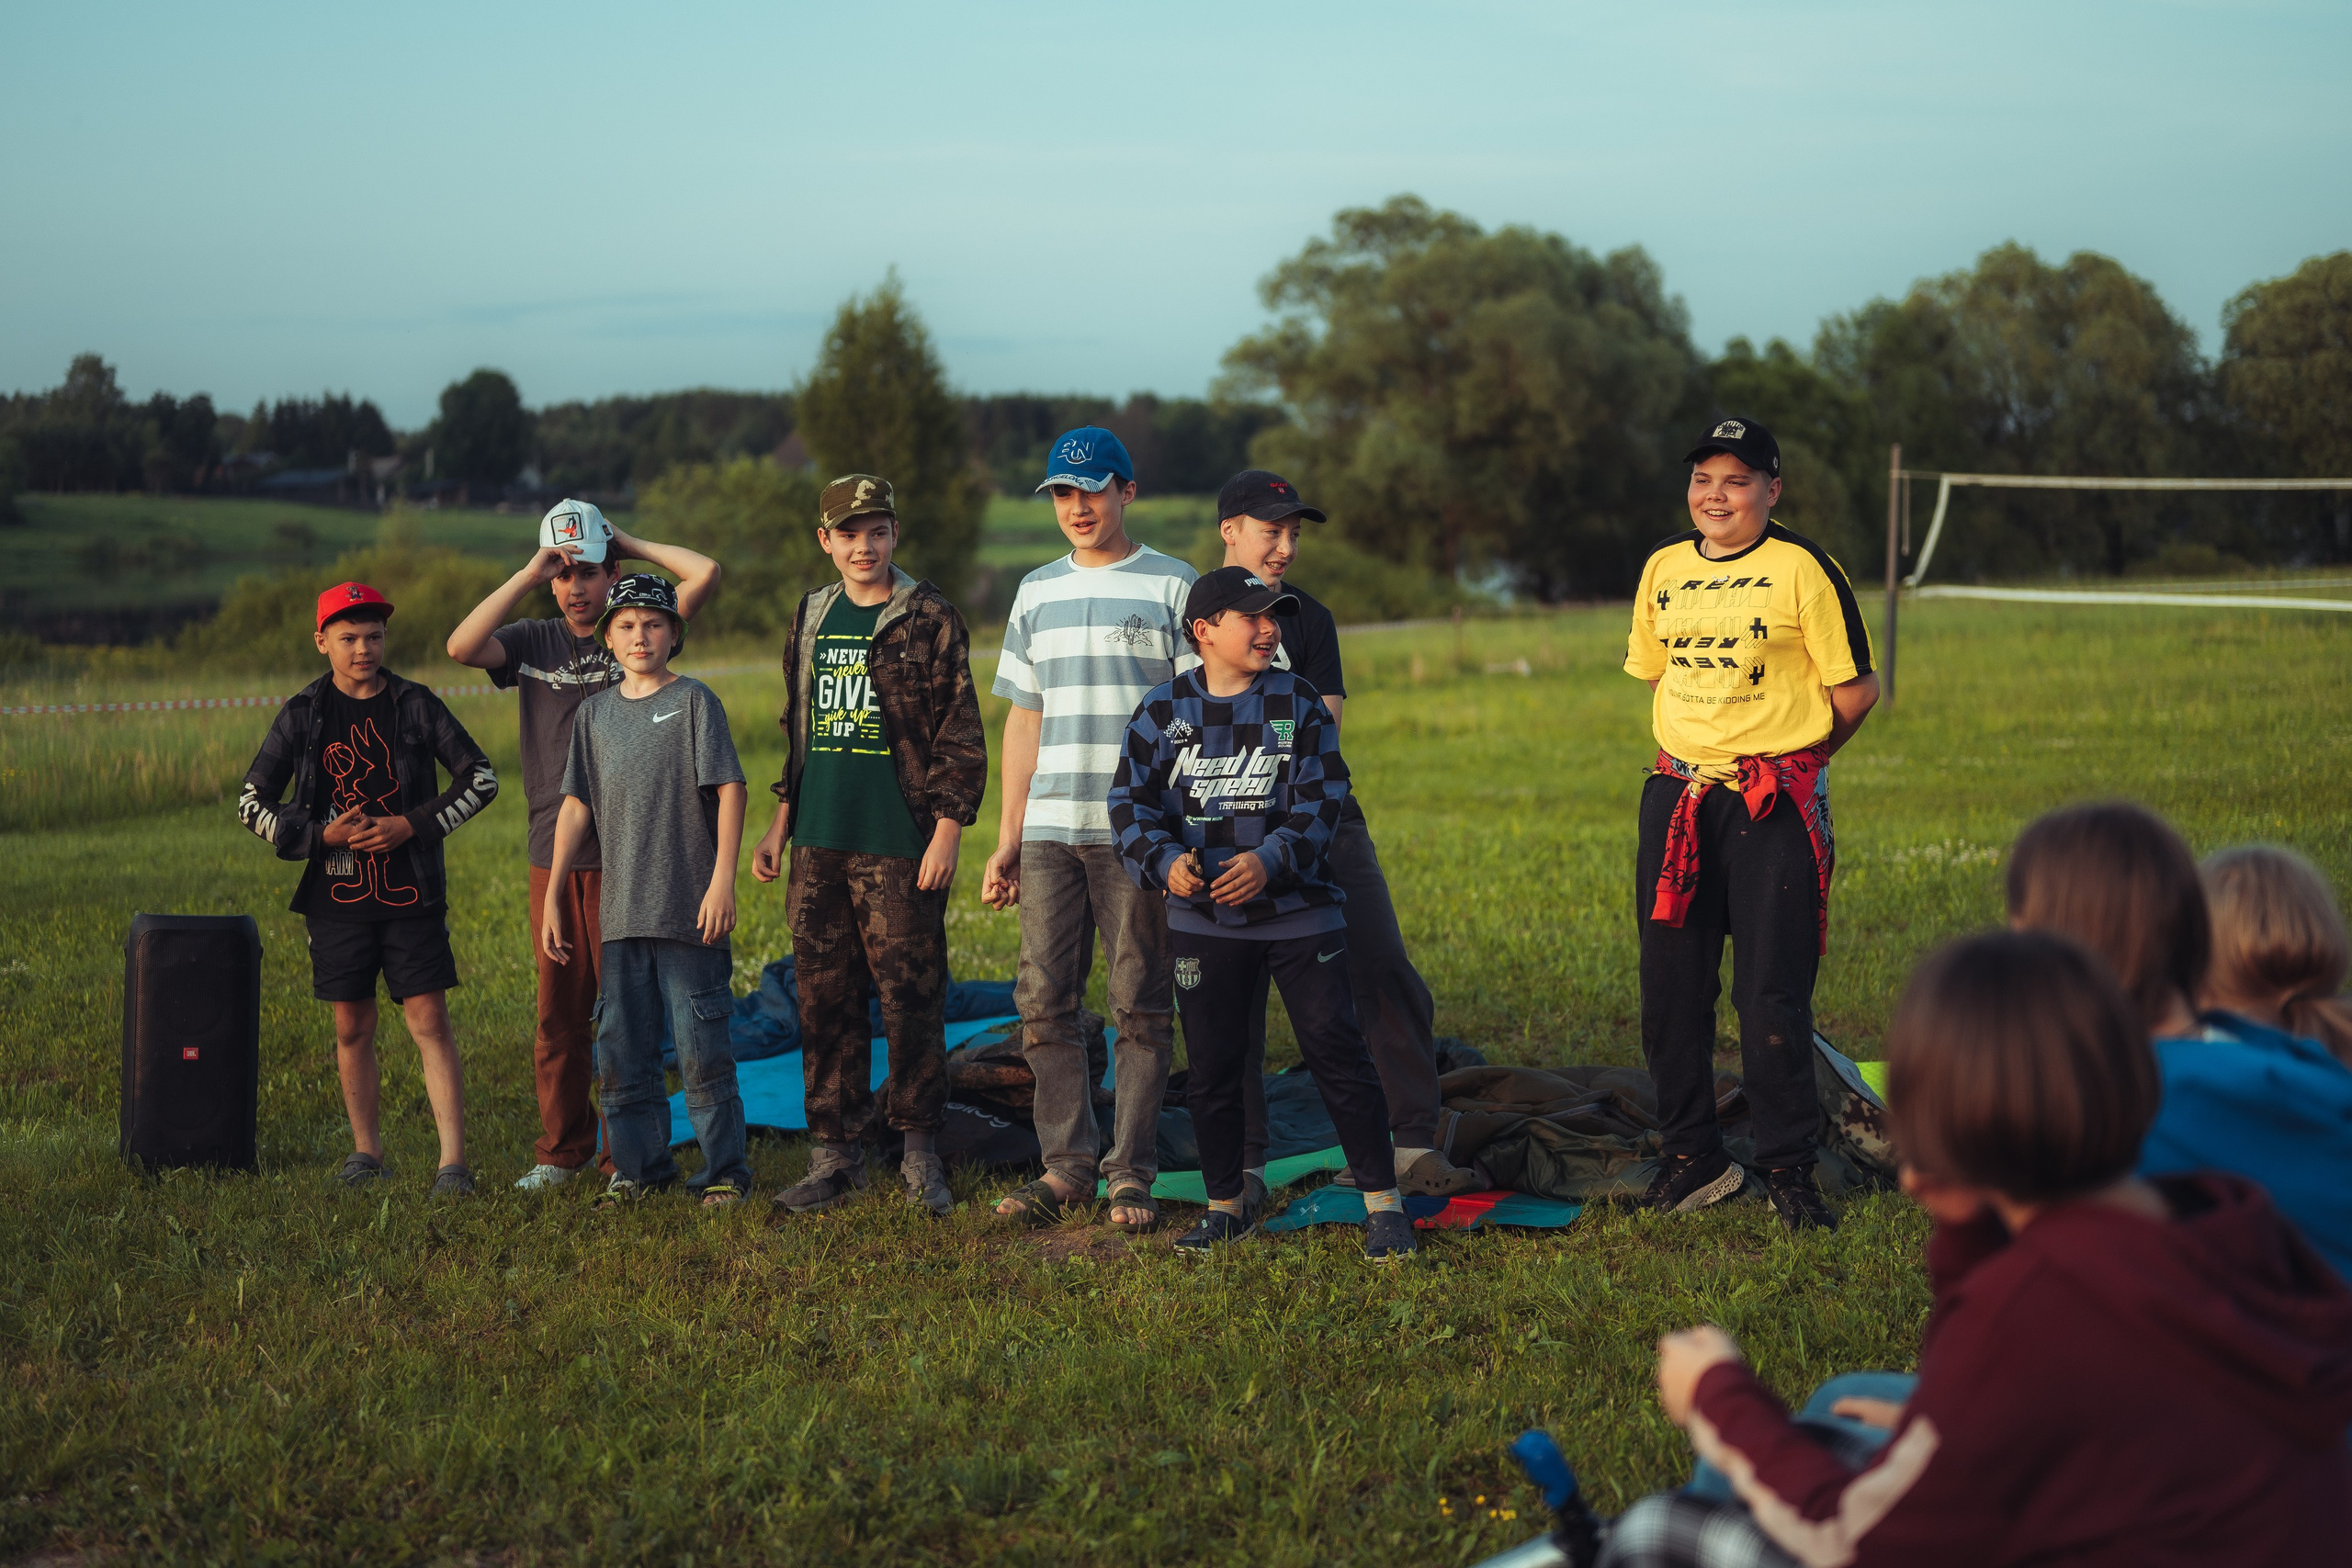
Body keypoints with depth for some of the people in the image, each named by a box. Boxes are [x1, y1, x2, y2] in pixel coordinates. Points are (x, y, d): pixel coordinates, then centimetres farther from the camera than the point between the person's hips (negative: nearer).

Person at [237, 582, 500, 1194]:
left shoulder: (416, 705, 0)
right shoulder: (302, 715, 2)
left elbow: (482, 778, 4)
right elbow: (252, 802, 6)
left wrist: (414, 825, -8)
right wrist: (321, 835, -9)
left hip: (412, 892, -2)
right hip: (337, 896, 2)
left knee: (430, 1022, -6)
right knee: (352, 1027, 8)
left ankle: (453, 1161, -7)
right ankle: (367, 1152, 21)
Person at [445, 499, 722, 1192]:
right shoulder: (533, 642, 10)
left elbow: (705, 574, -9)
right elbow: (461, 646, -8)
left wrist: (629, 544, 1)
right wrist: (528, 574, -7)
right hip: (552, 855, 3)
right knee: (558, 1011, 8)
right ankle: (562, 1149, 18)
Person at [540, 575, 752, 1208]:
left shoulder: (695, 700, -1)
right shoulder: (596, 713, 12)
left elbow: (728, 790, -6)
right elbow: (577, 806, 14)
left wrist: (722, 881, -14)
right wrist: (551, 899, 10)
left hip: (689, 911, -5)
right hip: (619, 912, 5)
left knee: (702, 1049, -3)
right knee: (621, 1051, 7)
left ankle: (724, 1172, 6)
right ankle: (640, 1167, 18)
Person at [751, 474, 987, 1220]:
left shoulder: (929, 619, -3)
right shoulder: (810, 620, 14)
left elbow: (961, 734, -5)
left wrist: (947, 831, -11)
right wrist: (780, 825, 17)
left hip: (899, 847, -5)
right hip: (819, 847, 5)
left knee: (910, 1000, -3)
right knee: (824, 1002, 7)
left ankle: (920, 1152, 8)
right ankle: (835, 1152, 14)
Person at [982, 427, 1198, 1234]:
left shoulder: (1171, 585, 2)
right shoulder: (1037, 592, 16)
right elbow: (1024, 719, 17)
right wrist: (1007, 840, 12)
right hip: (1049, 830, 4)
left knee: (1140, 1006, -2)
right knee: (1043, 1001, 1)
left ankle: (1131, 1173, 4)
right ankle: (1066, 1164, 10)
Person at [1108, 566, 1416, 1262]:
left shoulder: (1298, 703, 0)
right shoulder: (1164, 710, 2)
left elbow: (1322, 798, -5)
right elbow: (1131, 801, 1)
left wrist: (1271, 859, -20)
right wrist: (1165, 861, -17)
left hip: (1298, 910, -1)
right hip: (1203, 917, 1)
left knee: (1336, 1048, -6)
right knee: (1212, 1065, 8)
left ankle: (1382, 1202, 3)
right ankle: (1226, 1205, 24)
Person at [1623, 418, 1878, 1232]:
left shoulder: (1801, 568, -7)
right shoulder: (1664, 568, 10)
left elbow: (1855, 690, -4)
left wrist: (1790, 757, 6)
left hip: (1775, 805, -5)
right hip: (1677, 795, 5)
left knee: (1771, 996, -4)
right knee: (1670, 988, 8)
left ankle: (1789, 1169, 9)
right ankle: (1692, 1156, 22)